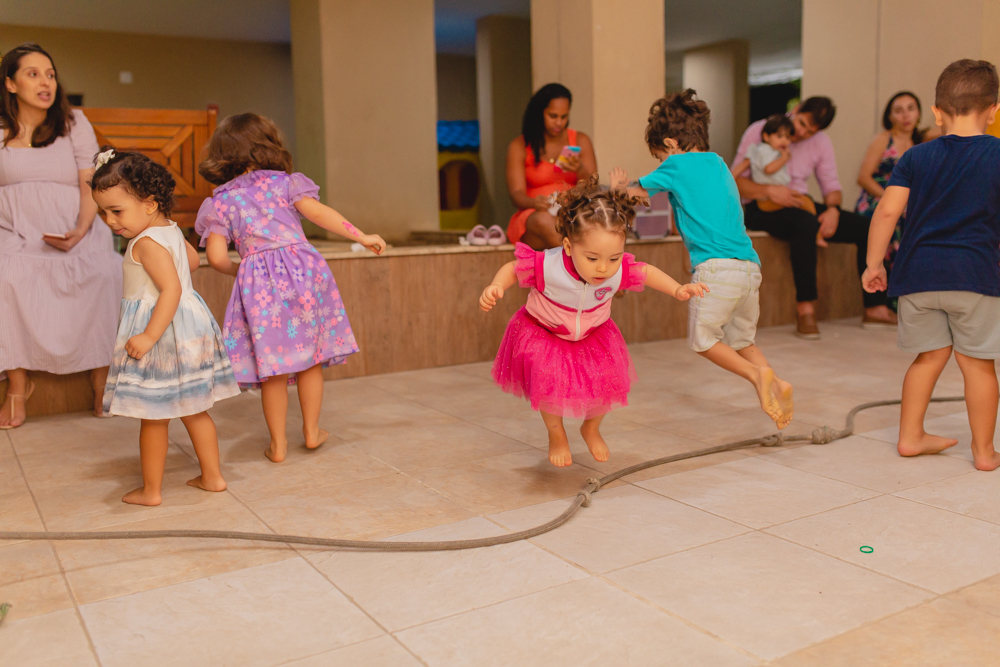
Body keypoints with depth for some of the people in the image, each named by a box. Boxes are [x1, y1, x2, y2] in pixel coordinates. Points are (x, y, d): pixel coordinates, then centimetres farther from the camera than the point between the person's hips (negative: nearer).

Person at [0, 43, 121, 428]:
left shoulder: (74, 123, 11)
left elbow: (90, 186, 3)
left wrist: (79, 232, -14)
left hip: (71, 235, 0)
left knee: (105, 271, -31)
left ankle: (101, 380, -19)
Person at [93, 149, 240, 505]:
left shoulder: (147, 243, -19)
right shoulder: (172, 230, 8)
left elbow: (172, 289, -28)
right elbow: (191, 259, 28)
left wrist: (149, 336, -29)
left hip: (163, 330, -9)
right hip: (190, 324, 9)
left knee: (153, 416, 4)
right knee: (193, 409, 17)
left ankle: (151, 490, 15)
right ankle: (212, 476, 25)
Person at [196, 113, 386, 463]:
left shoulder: (219, 202, 8)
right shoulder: (284, 182, 7)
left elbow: (217, 257, -1)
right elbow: (319, 213, -4)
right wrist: (362, 237, 1)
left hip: (258, 282, 0)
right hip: (301, 269, 0)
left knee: (272, 368, 7)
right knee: (310, 358, 14)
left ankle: (278, 444, 16)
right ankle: (312, 431, 24)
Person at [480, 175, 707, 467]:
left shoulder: (619, 270, -28)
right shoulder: (547, 266, -38)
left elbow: (646, 272, -6)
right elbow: (513, 268, -20)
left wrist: (678, 289, -17)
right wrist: (495, 287, -39)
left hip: (593, 334, 3)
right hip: (543, 333, -3)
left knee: (607, 382, -4)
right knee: (547, 384, -16)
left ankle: (591, 428, 33)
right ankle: (557, 435, 20)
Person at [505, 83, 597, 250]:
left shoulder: (580, 141, 15)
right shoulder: (519, 147, 8)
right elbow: (516, 194, -3)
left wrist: (580, 171, -17)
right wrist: (534, 203, -27)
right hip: (533, 215, -1)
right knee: (544, 221, -39)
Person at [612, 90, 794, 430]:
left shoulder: (677, 166, 0)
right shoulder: (719, 164, 21)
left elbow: (636, 193, 12)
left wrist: (618, 186, 33)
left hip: (716, 267, -7)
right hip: (750, 265, 7)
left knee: (703, 339, 8)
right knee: (741, 341, 20)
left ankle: (757, 375, -11)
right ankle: (776, 384, 1)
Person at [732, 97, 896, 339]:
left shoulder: (820, 141, 12)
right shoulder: (758, 131, -4)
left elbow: (831, 184, 11)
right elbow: (736, 181, -9)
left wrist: (833, 209, -12)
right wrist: (769, 191, -25)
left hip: (800, 204, 6)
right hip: (762, 209, -6)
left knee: (865, 227, -10)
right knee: (805, 222, -39)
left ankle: (875, 309, -5)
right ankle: (805, 310, -36)